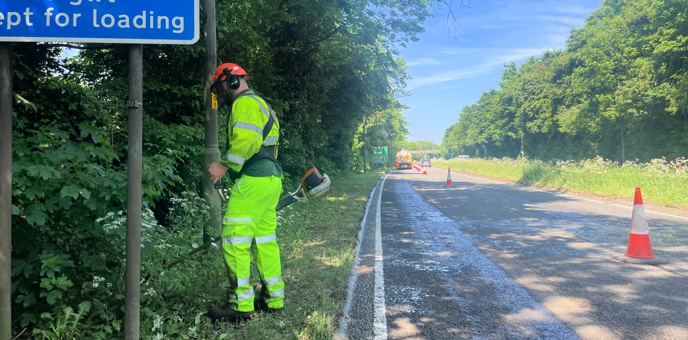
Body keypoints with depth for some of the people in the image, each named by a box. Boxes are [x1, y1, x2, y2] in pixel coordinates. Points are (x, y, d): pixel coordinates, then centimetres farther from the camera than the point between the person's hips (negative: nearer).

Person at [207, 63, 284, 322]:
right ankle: (274, 298, 21)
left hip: (253, 182, -11)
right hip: (270, 180, 11)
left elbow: (247, 140, -23)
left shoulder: (245, 102, -8)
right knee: (264, 240, 14)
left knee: (234, 242, -7)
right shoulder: (260, 104, 25)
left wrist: (224, 165, -19)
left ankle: (241, 306, -3)